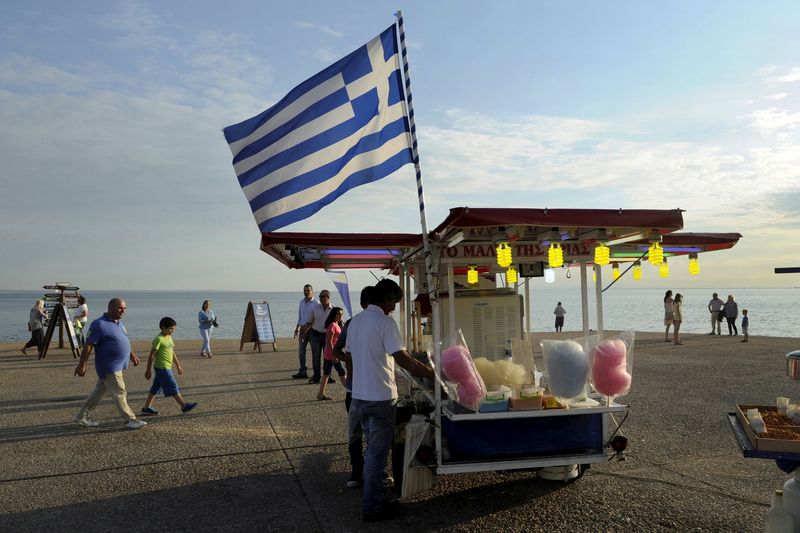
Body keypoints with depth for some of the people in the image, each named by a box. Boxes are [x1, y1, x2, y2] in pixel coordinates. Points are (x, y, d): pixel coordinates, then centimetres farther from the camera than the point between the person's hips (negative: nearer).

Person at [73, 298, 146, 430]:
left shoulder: (119, 322, 11)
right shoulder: (100, 324, -17)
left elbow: (124, 342, 23)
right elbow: (88, 346, -18)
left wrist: (132, 355, 22)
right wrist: (81, 365, -19)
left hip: (117, 366, 9)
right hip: (109, 368, -9)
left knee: (99, 392, 18)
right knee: (120, 394, -1)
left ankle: (82, 416, 29)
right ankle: (130, 420, 7)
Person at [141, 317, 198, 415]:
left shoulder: (169, 337, 12)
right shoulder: (159, 339, -16)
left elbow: (172, 352, 21)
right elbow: (152, 355, -15)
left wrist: (178, 365, 23)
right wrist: (148, 371, -13)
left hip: (166, 367, 9)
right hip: (162, 367, -9)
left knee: (156, 388, 14)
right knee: (173, 387, -4)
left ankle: (146, 407, 22)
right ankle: (184, 406, 1)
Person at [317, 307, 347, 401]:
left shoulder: (337, 325, 13)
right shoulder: (332, 325, -17)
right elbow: (329, 342, -20)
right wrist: (334, 356, -21)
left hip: (329, 354, 10)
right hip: (332, 353, -10)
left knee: (326, 373, 12)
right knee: (343, 373, -2)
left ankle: (321, 394, 18)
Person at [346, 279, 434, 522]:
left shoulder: (355, 321, 8)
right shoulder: (385, 323, -17)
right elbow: (402, 358, -22)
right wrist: (432, 374, -15)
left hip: (359, 395, 8)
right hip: (380, 398, -8)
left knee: (373, 449, 20)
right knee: (378, 453, 3)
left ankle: (375, 496, 31)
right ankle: (372, 508, 13)